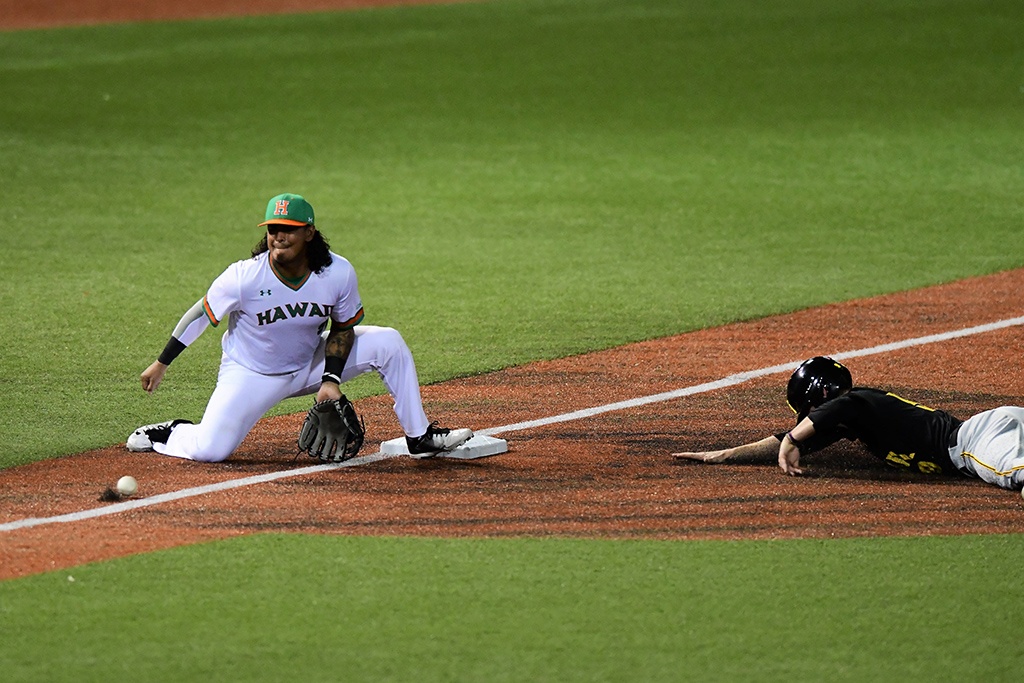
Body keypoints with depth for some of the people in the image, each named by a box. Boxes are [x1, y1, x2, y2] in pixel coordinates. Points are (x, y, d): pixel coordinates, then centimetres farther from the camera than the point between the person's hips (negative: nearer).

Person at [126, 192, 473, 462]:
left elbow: (343, 328, -3)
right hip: (252, 374, -3)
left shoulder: (338, 273, -20)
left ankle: (419, 436, 4)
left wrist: (331, 380, -15)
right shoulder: (244, 277, -27)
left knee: (388, 342, -10)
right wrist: (161, 364, -6)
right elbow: (202, 314, -12)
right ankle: (168, 433, 15)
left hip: (311, 365, 3)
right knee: (209, 451, -21)